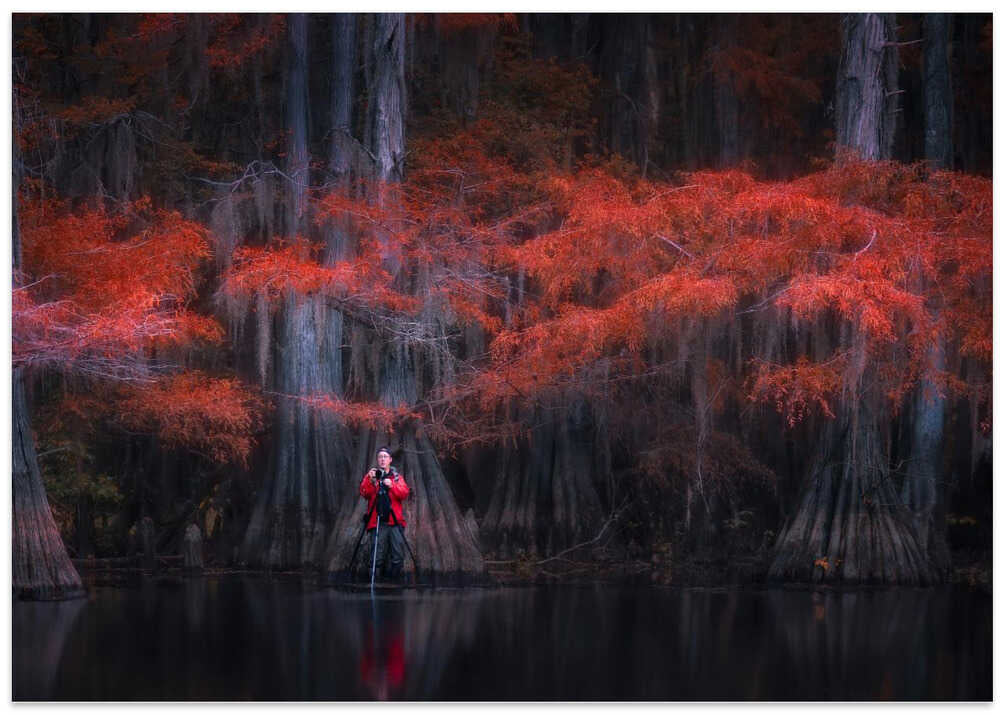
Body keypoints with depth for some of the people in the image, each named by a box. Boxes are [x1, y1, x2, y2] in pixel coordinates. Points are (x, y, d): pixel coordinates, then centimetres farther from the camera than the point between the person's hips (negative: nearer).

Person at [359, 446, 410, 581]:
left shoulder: (397, 476, 15)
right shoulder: (370, 476, 10)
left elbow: (405, 494, -2)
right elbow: (365, 493, -7)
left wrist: (392, 486, -18)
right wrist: (370, 481, -23)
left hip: (395, 521, 2)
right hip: (377, 521, -2)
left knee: (397, 555, -5)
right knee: (378, 556, -9)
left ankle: (395, 579, 4)